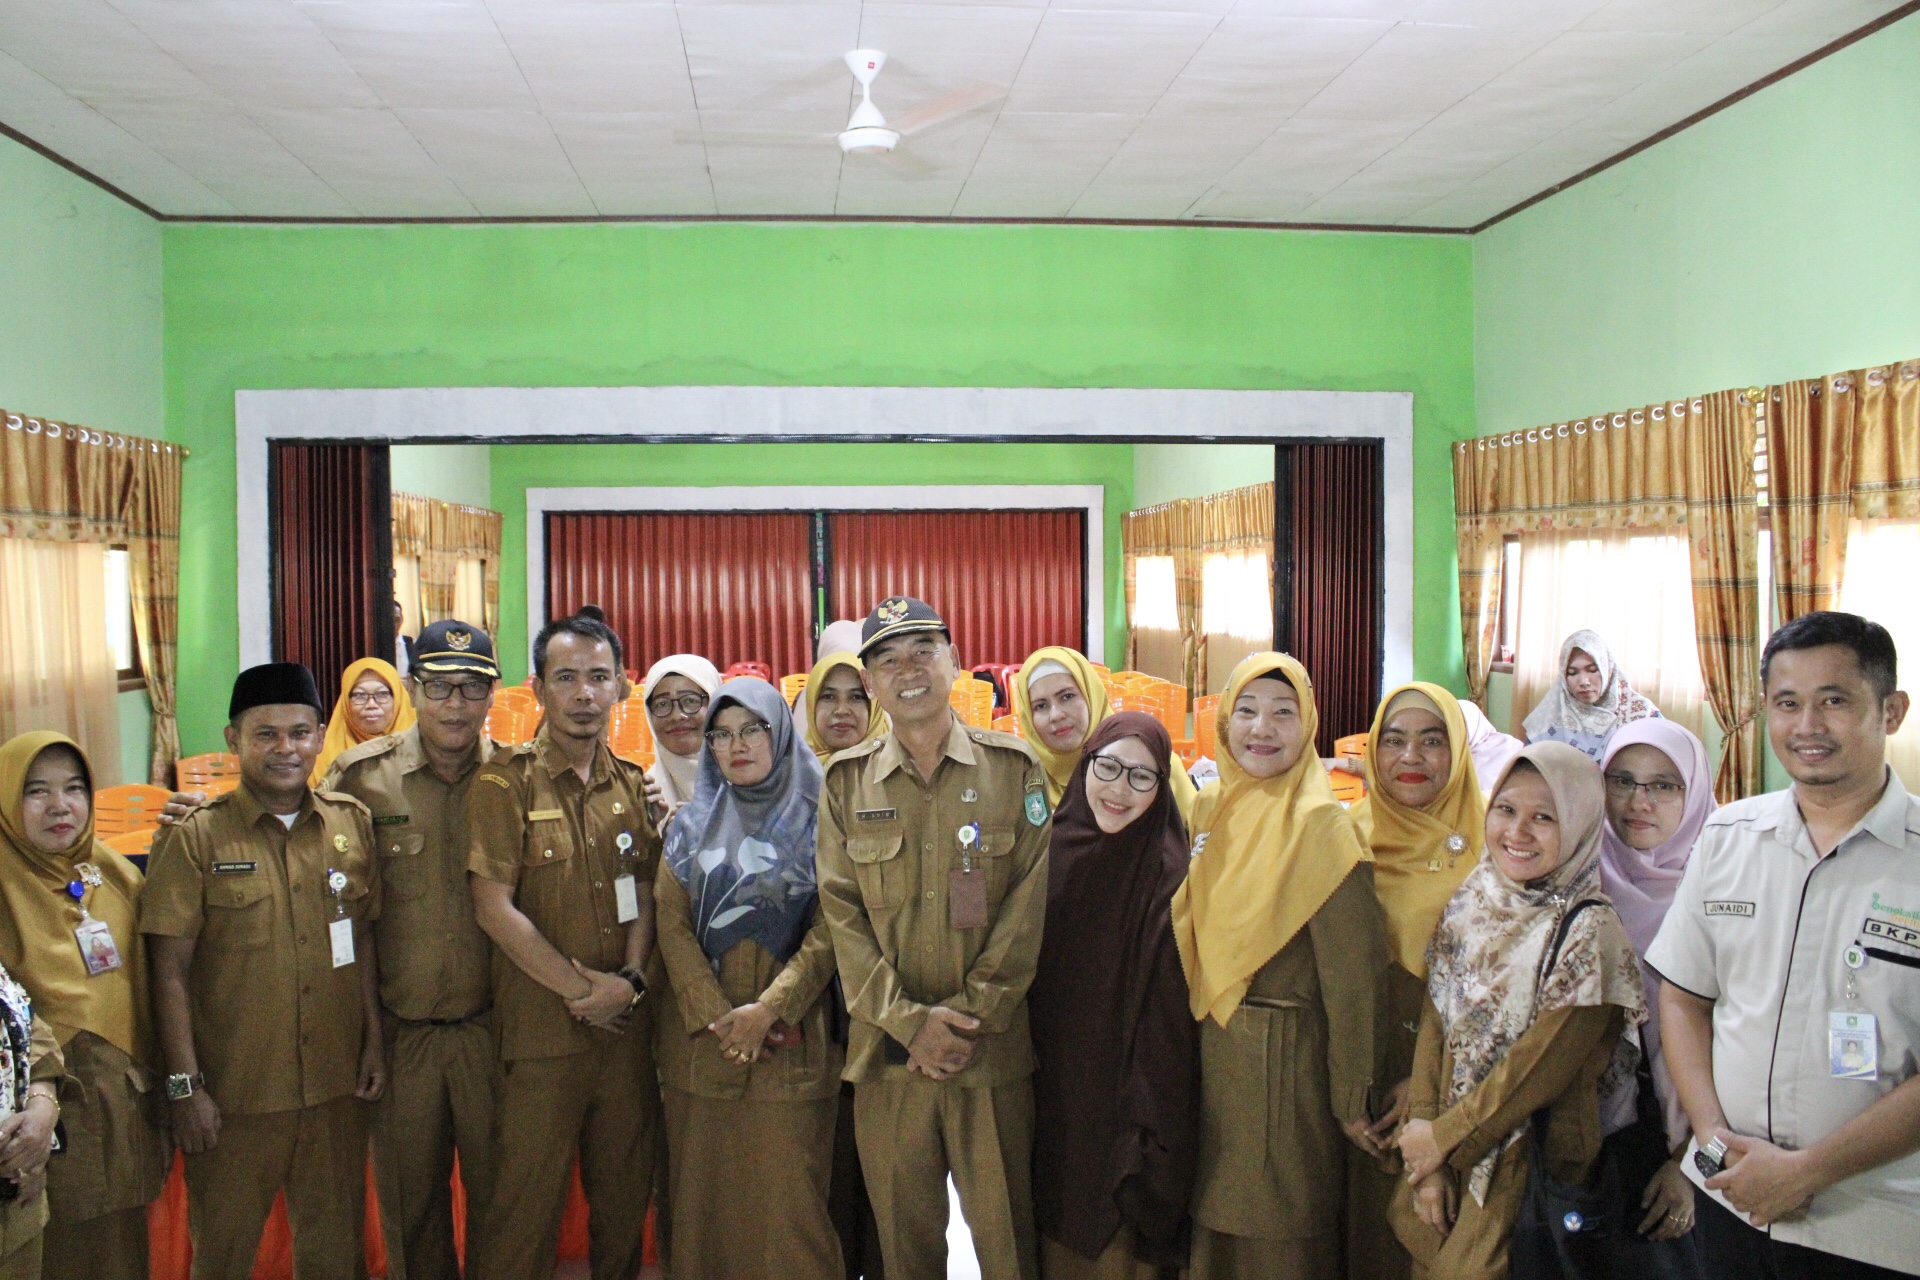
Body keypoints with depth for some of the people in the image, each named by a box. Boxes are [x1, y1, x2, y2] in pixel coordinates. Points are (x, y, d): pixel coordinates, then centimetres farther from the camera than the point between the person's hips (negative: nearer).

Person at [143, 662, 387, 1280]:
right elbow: (171, 969, -7)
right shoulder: (195, 838, -7)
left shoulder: (353, 823, 3)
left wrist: (374, 1041, 6)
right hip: (234, 1093, -2)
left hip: (338, 1086, 3)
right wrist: (184, 1084, -9)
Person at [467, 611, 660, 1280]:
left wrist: (631, 981, -5)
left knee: (626, 1196, 13)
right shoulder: (505, 783, -6)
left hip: (625, 1026, 5)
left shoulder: (632, 784, 9)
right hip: (540, 1030, -4)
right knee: (527, 1206, 2)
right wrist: (585, 987, -11)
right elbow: (495, 908, -11)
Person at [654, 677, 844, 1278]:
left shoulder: (816, 818, 2)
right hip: (699, 1041, 3)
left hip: (789, 1040, -3)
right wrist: (714, 1016, -10)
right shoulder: (692, 824, 12)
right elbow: (671, 921, 3)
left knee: (789, 1201, -5)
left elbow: (830, 928, -5)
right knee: (704, 1199, 7)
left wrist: (769, 1009, -15)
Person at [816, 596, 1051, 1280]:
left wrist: (968, 1019, -10)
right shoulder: (846, 781, 5)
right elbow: (842, 914, 0)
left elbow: (1026, 908, -3)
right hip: (888, 1052, 1)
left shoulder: (1014, 768, 1)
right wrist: (908, 1021, -11)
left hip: (994, 1051, -1)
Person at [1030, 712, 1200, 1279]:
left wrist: (1152, 1123, -18)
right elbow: (1024, 967, 8)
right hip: (1053, 1097, 4)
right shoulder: (1052, 848, -1)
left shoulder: (1168, 872, -13)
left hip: (1125, 1098, -4)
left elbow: (1169, 1019, -14)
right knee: (1059, 1233, 16)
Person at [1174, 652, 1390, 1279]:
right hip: (1209, 1048, 6)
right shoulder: (1209, 809, 4)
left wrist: (1354, 1099, -12)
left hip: (1287, 1061, -5)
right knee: (1215, 1221, 17)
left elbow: (1351, 972, -14)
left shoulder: (1322, 826, -14)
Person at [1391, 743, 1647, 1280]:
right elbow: (1435, 1025, 0)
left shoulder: (1587, 929, -15)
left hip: (1534, 1158, -5)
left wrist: (1444, 1138, -10)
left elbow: (1543, 1066, -16)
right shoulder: (1469, 903, 1)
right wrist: (1426, 1159, -6)